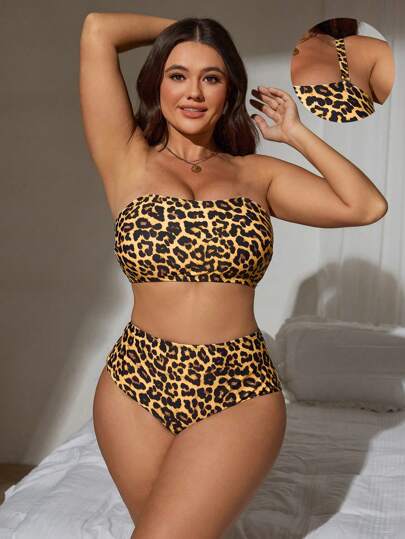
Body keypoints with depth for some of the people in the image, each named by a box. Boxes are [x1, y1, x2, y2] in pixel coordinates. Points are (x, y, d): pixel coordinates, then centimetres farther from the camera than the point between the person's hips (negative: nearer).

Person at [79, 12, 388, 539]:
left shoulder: (258, 174, 9)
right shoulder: (130, 162, 3)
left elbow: (367, 206, 0)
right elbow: (97, 30, -2)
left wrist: (296, 133, 8)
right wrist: (177, 27, 15)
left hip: (238, 394, 0)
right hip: (137, 384, 1)